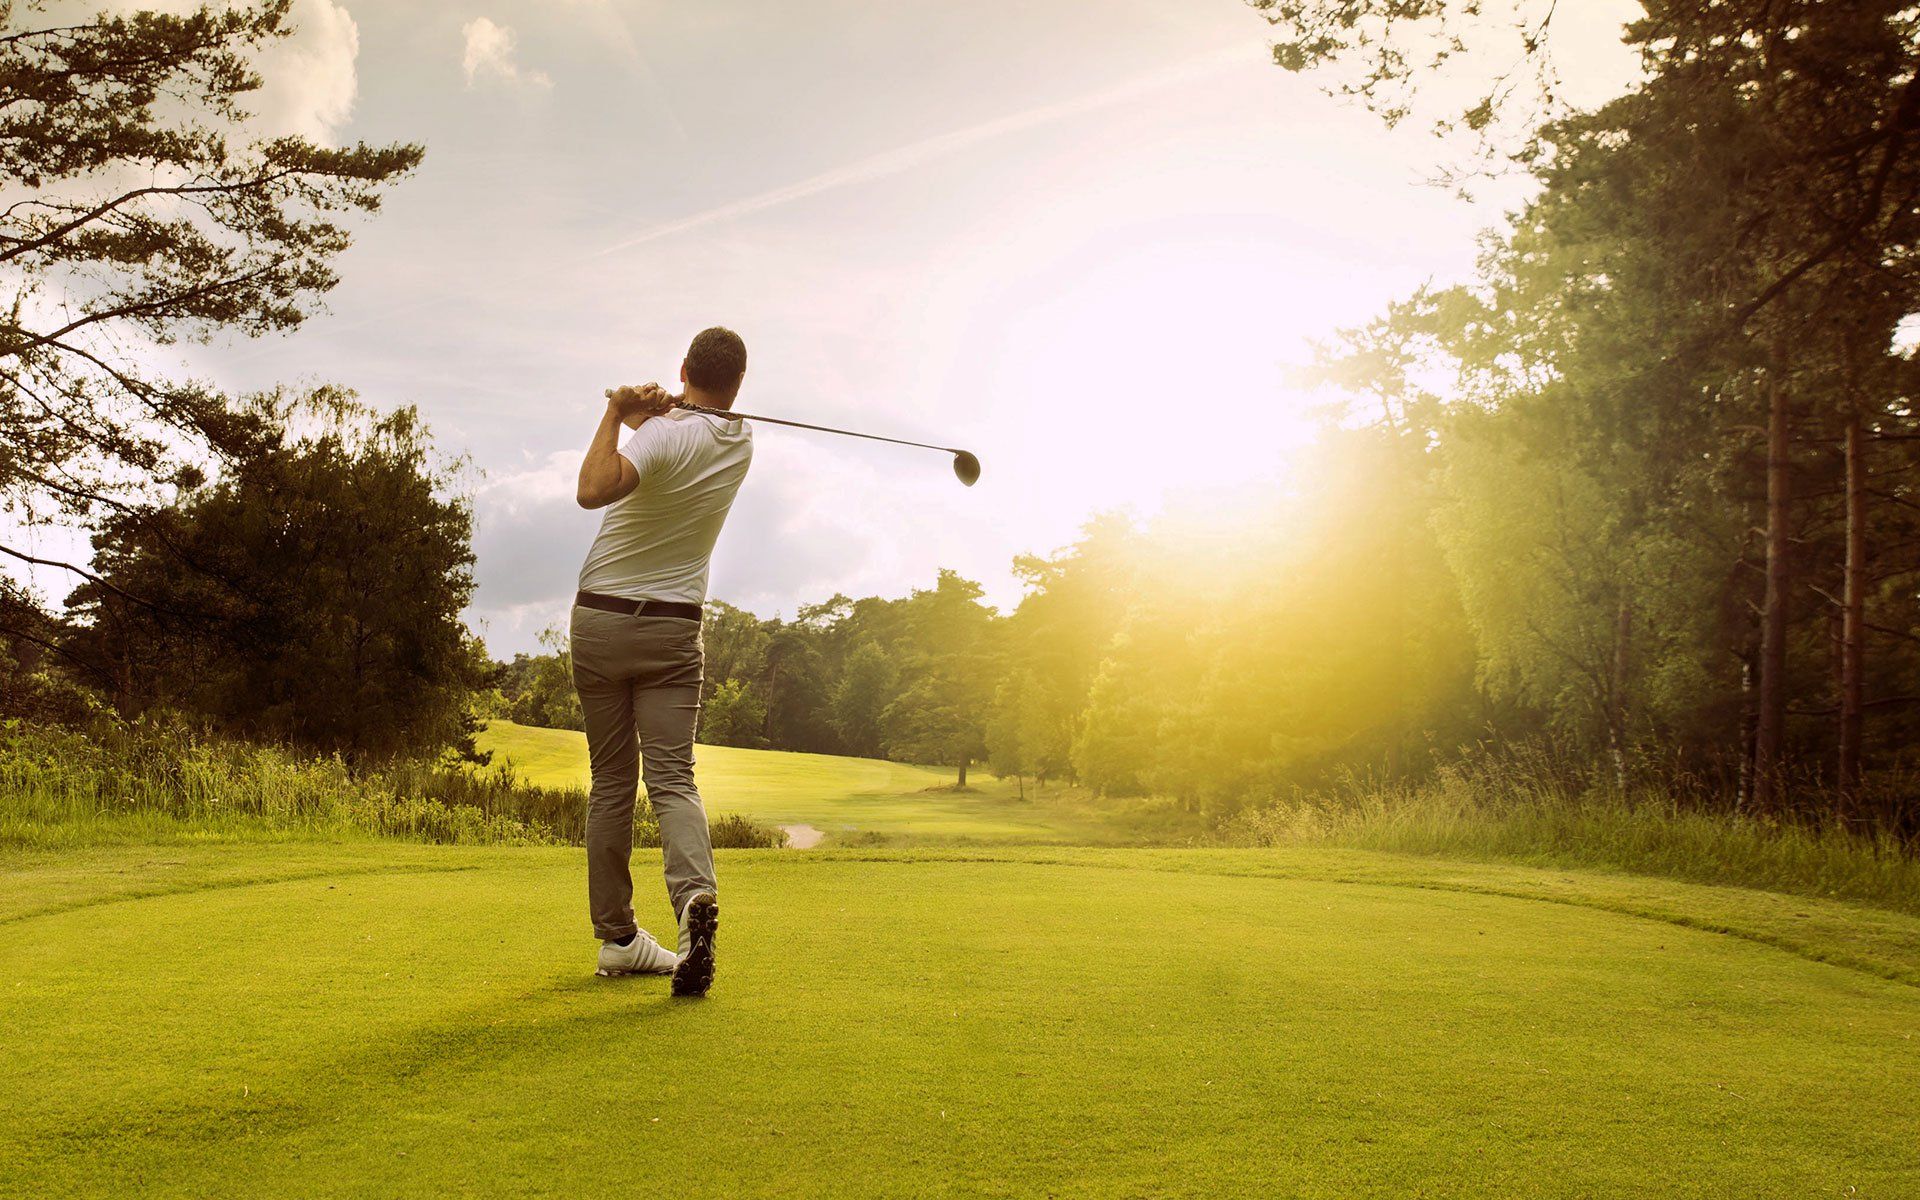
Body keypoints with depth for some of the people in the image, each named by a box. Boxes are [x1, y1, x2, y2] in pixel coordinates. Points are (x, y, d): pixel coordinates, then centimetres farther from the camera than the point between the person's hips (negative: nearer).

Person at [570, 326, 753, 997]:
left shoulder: (665, 436, -15)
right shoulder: (741, 444, 5)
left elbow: (593, 490, -31)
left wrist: (617, 414, -19)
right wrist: (652, 412, 0)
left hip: (601, 620, -2)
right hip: (674, 628, 2)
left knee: (610, 784, 7)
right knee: (672, 777, -4)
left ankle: (617, 937, 13)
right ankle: (695, 893, -31)